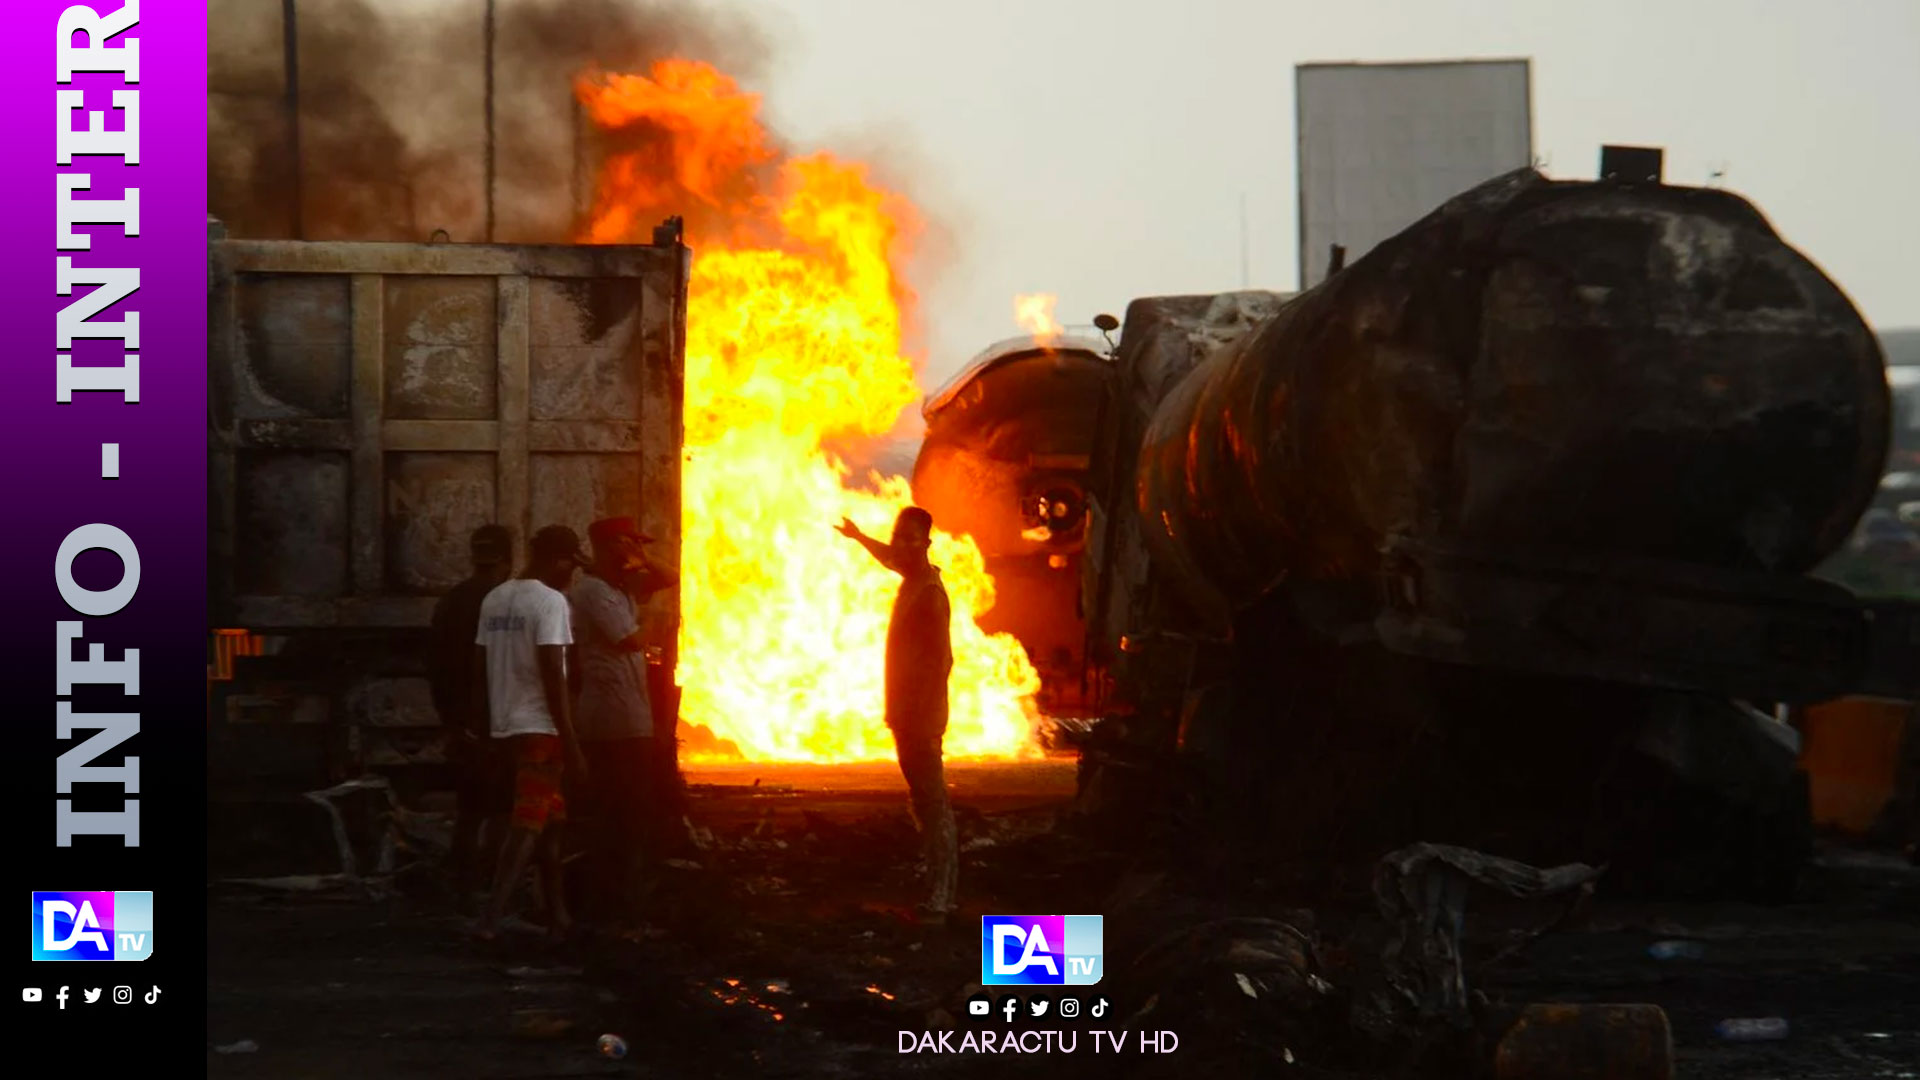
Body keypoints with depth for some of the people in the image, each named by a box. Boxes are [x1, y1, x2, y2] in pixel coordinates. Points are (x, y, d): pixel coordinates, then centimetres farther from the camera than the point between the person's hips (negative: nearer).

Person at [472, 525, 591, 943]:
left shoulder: (494, 600, 11)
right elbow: (552, 674, -19)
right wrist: (570, 742, -17)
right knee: (528, 824, -8)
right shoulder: (550, 602, -13)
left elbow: (479, 667, 12)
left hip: (506, 725, 8)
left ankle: (558, 917, 20)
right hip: (540, 725, -8)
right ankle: (491, 920, -16)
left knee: (549, 818, 17)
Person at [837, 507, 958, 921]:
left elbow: (942, 659, -22)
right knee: (927, 804, 11)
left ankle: (939, 898, -13)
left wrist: (927, 719, -25)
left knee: (933, 805, -11)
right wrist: (859, 537, 54)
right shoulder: (913, 580, 12)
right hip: (908, 715, 10)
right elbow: (891, 558, 36)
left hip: (921, 716, -10)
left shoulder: (930, 593, -16)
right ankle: (941, 892, 15)